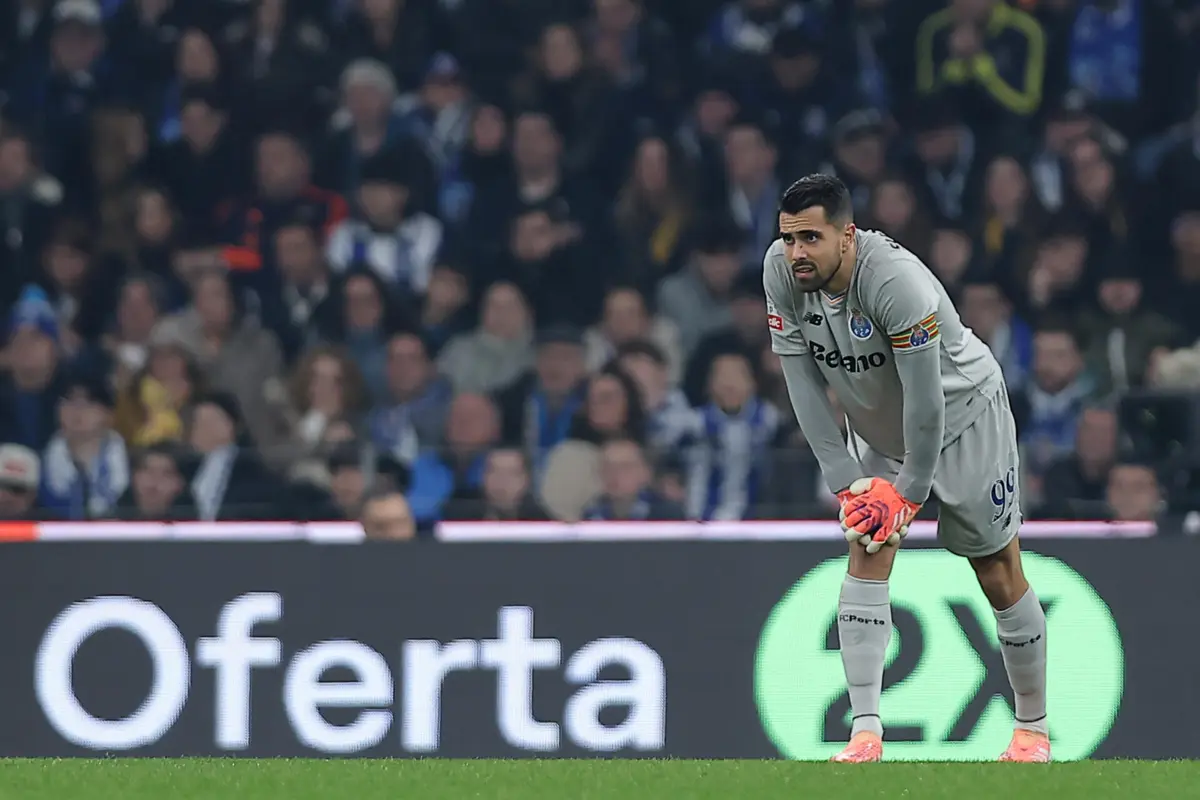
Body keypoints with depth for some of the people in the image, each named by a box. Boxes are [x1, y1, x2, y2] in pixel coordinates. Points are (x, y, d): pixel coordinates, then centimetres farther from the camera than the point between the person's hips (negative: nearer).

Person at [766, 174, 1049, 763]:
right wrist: (846, 480, -15)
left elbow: (926, 403, -32)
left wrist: (910, 491, -22)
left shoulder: (897, 282, -38)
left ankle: (1033, 729, 19)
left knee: (999, 576, 4)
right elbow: (803, 382, -13)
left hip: (963, 417, -5)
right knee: (866, 555, -10)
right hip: (877, 427, 5)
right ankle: (865, 733, -15)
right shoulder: (781, 273, -20)